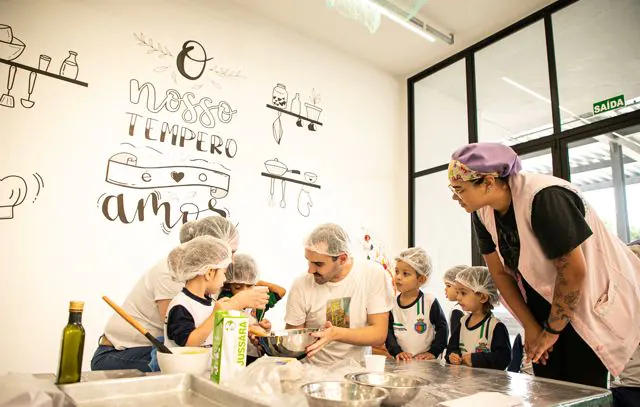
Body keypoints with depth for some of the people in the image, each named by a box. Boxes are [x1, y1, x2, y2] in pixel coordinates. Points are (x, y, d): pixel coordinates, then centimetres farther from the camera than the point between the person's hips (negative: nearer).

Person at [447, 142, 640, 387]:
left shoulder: (543, 198, -30)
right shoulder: (482, 213, -9)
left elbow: (574, 270, -26)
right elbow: (500, 272, -1)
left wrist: (552, 330, -15)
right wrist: (530, 327, -3)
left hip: (590, 304, -6)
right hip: (543, 301, 6)